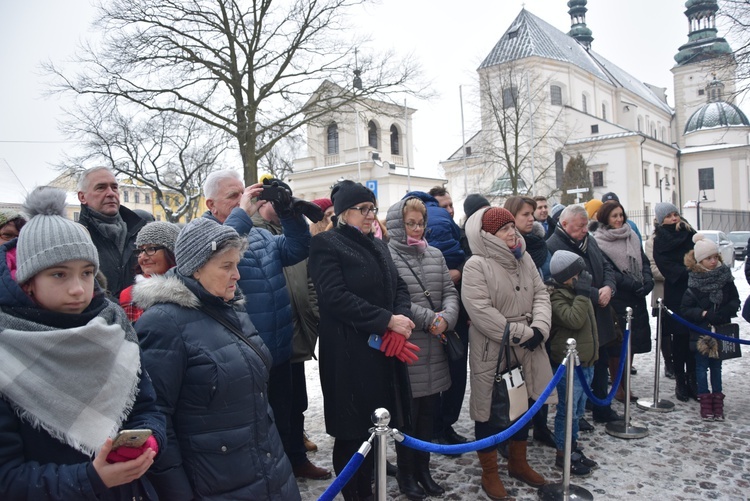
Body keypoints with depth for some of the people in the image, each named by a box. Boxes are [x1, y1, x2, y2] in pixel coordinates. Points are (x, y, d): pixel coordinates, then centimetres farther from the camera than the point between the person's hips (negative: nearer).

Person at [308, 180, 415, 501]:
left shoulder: (378, 245, 16)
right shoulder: (326, 244, -8)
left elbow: (399, 286, 12)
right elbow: (335, 297, -19)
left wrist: (401, 317, -10)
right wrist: (387, 320, -20)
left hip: (384, 349, 7)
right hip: (349, 353, -7)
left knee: (374, 426, 15)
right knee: (352, 430, 4)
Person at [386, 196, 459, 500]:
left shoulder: (435, 255, 12)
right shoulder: (387, 257, -9)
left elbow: (450, 292, 8)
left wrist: (446, 318, -12)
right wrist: (429, 319, -18)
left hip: (434, 349, 6)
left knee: (428, 413, 15)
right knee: (408, 415, 5)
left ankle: (424, 470, 30)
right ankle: (406, 475, 22)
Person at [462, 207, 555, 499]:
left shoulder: (524, 259, 7)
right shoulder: (476, 265, -16)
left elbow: (541, 294, 6)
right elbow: (482, 313, -23)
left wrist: (539, 329, -12)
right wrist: (522, 334, -19)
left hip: (527, 350, 7)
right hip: (492, 353, -7)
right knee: (490, 409, 6)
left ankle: (518, 462, 38)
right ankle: (489, 473, 23)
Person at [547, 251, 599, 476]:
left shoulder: (576, 292, 11)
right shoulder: (556, 297, -16)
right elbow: (574, 319, -30)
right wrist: (582, 294, -25)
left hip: (585, 361, 9)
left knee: (578, 410, 17)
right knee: (568, 411, 0)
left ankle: (573, 448, 30)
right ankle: (563, 454, 12)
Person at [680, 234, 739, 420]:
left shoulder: (726, 278, -2)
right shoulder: (694, 284, -11)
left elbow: (735, 300, 4)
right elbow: (685, 310, -10)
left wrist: (725, 312, -14)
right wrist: (704, 314, -21)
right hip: (701, 331, -3)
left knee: (716, 365, 11)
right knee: (702, 365, 5)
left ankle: (717, 401, 19)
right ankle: (705, 400, 13)